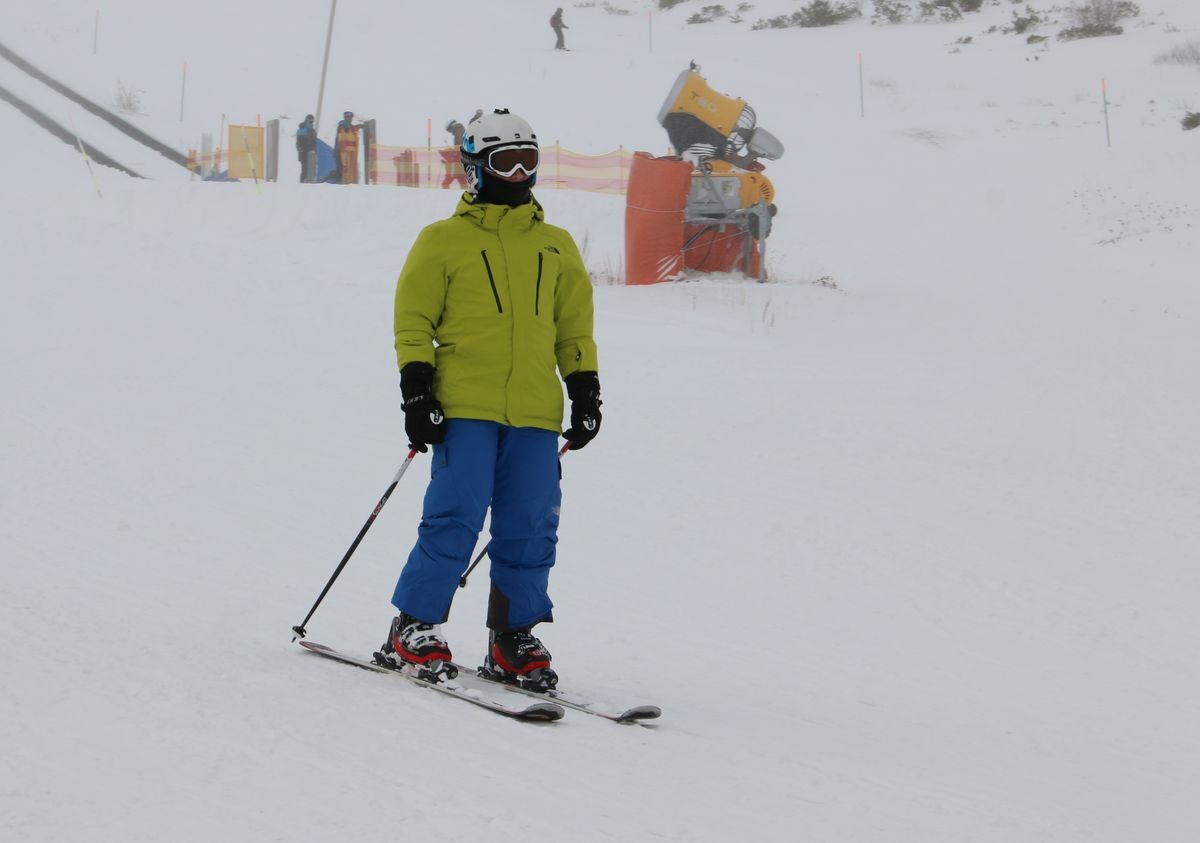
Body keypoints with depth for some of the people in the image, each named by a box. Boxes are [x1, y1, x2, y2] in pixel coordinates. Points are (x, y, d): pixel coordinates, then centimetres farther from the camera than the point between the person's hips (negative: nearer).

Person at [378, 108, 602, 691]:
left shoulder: (557, 248, 19)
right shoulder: (443, 241, 8)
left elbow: (575, 330, 22)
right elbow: (413, 321, 6)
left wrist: (585, 391, 13)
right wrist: (415, 389, -4)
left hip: (535, 413, 4)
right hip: (465, 405, -4)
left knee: (530, 528, 1)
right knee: (455, 518, -11)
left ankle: (513, 642, 12)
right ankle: (414, 631, -1)